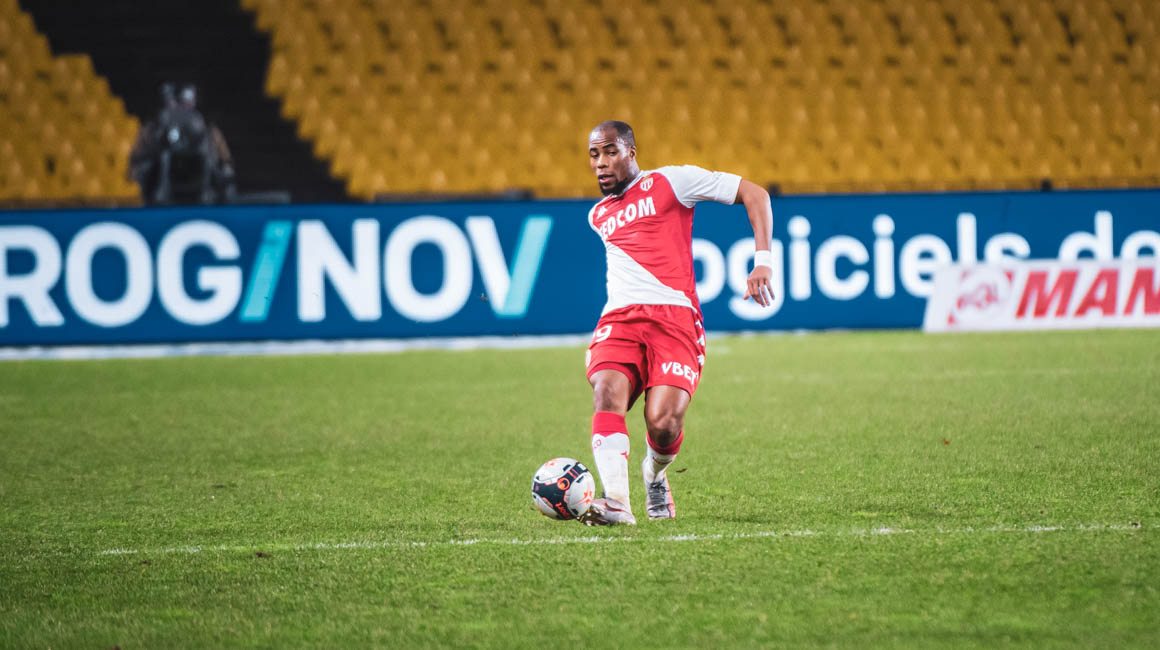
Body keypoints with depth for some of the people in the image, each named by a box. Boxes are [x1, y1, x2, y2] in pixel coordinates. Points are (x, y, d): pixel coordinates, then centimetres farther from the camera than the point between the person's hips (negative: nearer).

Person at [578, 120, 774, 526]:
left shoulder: (670, 182, 7)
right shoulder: (598, 216, 25)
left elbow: (754, 194, 4)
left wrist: (762, 260, -6)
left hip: (674, 318, -4)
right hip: (619, 319, 4)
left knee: (663, 424, -22)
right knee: (607, 391, -29)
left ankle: (655, 475, 14)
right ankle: (616, 503, -42)